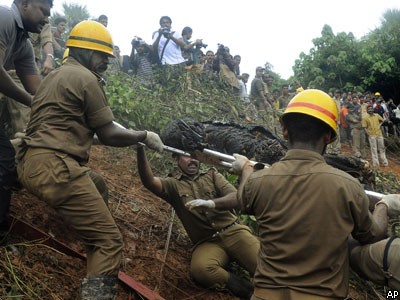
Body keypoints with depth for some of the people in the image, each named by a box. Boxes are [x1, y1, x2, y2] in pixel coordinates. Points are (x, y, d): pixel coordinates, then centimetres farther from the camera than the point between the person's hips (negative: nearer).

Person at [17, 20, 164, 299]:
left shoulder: (55, 75, 26)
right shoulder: (85, 77, -3)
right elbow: (108, 135, -4)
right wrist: (144, 136, 9)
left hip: (31, 162, 10)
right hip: (54, 166, -10)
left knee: (98, 185, 32)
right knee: (110, 240, -9)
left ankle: (99, 267, 36)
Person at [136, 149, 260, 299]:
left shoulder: (212, 174, 13)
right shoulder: (173, 185, 10)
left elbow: (236, 197, -2)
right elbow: (149, 181, -12)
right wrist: (140, 150, -28)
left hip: (232, 231, 1)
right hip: (206, 242, 0)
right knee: (200, 268, -34)